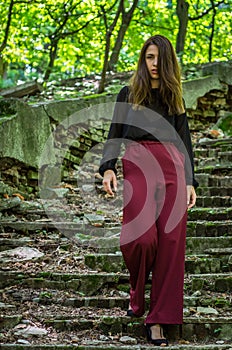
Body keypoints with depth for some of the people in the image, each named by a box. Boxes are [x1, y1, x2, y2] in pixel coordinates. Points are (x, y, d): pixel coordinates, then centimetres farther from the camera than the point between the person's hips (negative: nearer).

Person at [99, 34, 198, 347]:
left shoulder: (175, 98, 19)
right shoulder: (129, 94, 14)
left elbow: (185, 142, 17)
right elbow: (115, 134, 8)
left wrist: (190, 182, 7)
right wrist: (108, 168, -9)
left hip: (172, 169, 2)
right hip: (138, 167, -2)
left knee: (170, 242, -7)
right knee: (142, 236, -21)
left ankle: (157, 320, -1)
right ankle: (137, 291, 10)